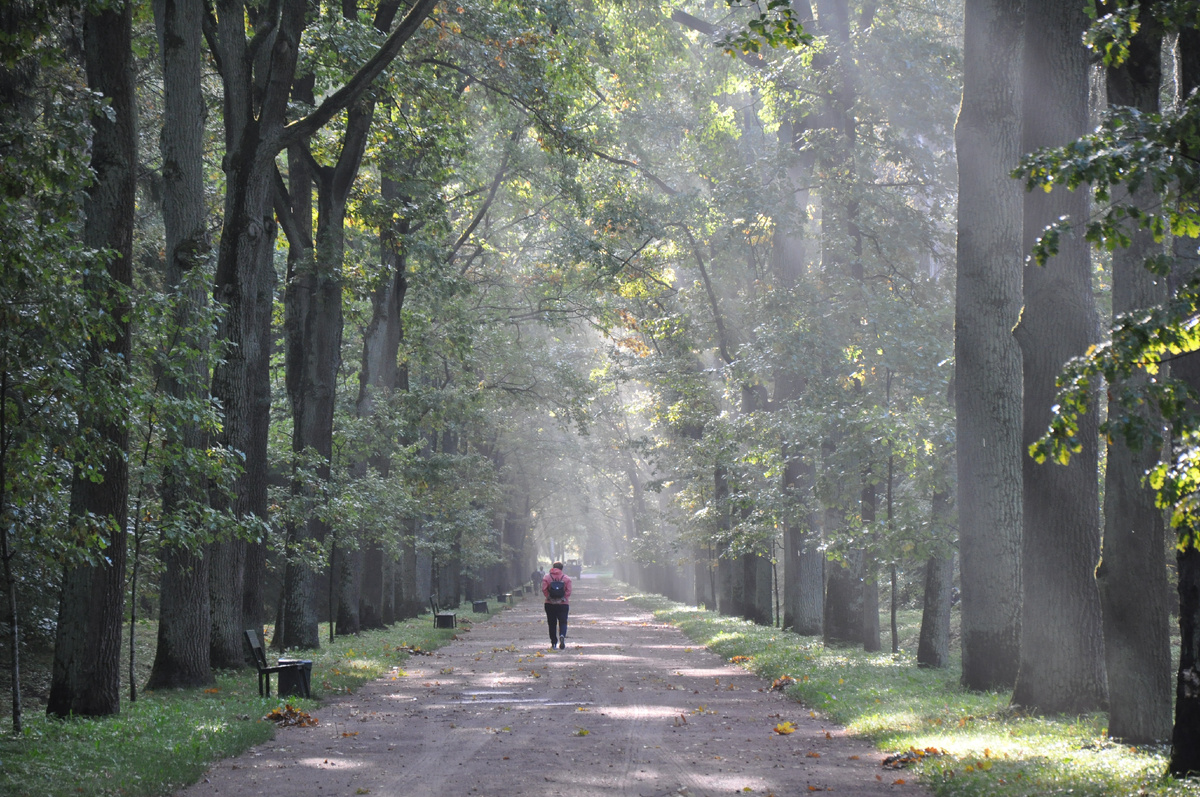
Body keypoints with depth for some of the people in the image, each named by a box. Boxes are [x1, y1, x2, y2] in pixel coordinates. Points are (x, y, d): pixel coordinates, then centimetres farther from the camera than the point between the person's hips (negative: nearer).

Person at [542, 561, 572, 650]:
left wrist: (548, 597, 0)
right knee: (563, 622, 0)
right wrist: (564, 598, 2)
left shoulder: (546, 577, -1)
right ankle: (562, 636, -29)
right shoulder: (566, 578, -1)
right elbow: (568, 591, -8)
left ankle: (553, 643, 11)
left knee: (552, 623, 10)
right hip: (563, 603, -1)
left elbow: (544, 589, -10)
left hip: (550, 604, 1)